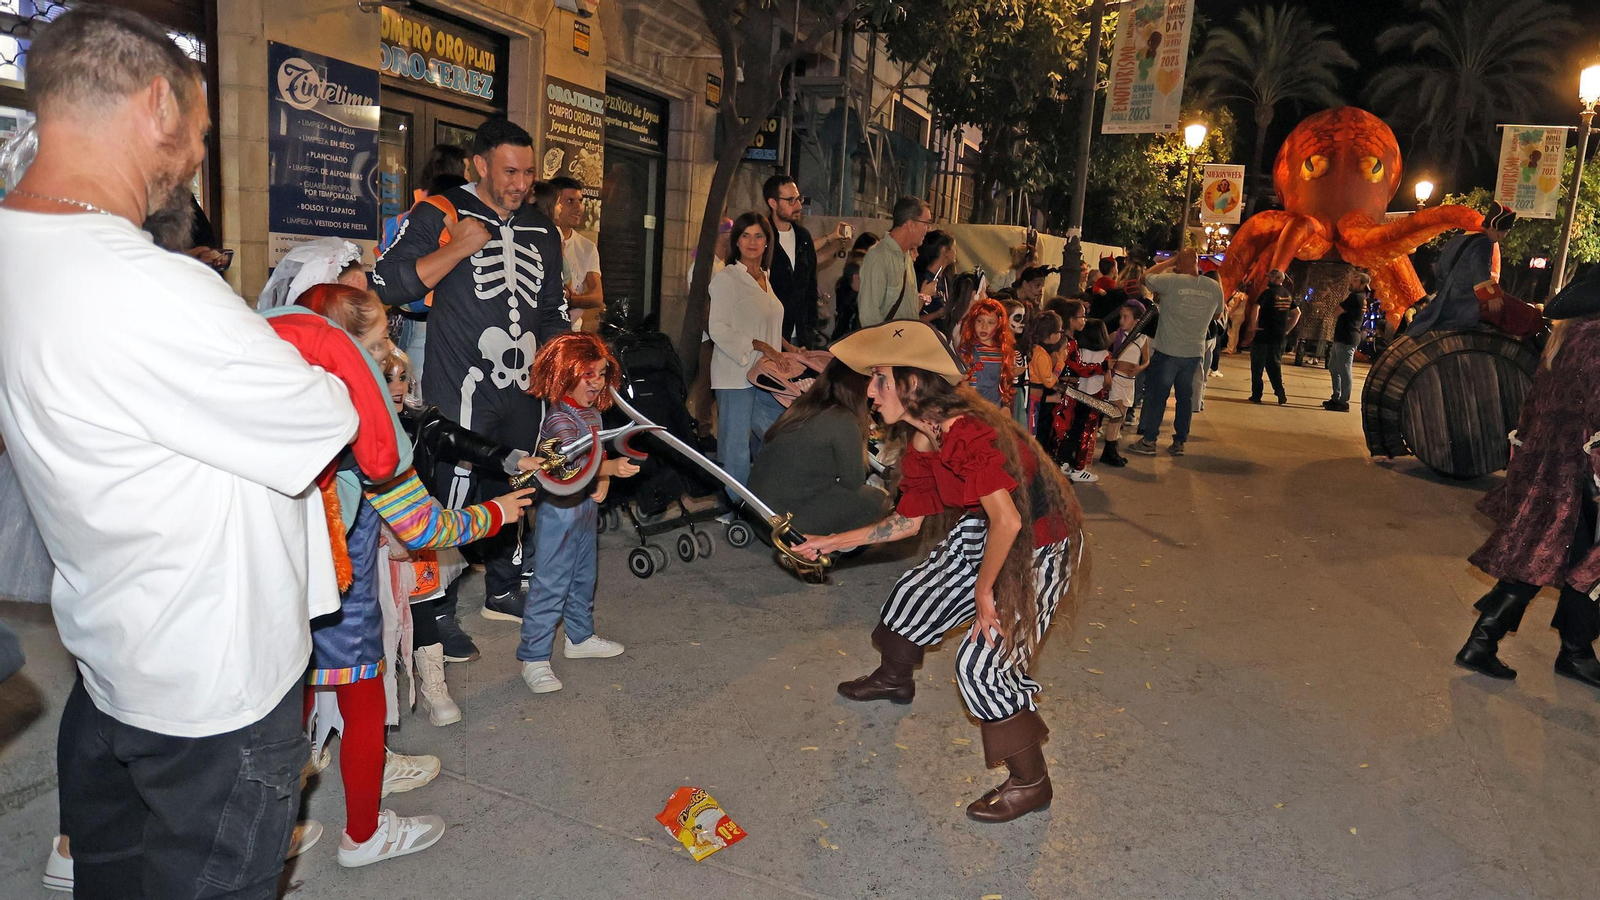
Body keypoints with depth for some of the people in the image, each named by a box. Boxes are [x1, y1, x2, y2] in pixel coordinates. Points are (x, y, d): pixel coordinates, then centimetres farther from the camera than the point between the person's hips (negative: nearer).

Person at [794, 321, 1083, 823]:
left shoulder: (970, 435, -32)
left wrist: (984, 590, -20)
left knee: (982, 661, -11)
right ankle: (894, 679, 52)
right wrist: (832, 542, 8)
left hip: (1039, 549, -9)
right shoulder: (919, 443, -2)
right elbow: (907, 520, 8)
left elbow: (1008, 522, -34)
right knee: (913, 596, 19)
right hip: (983, 535, 9)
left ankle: (1030, 783, 10)